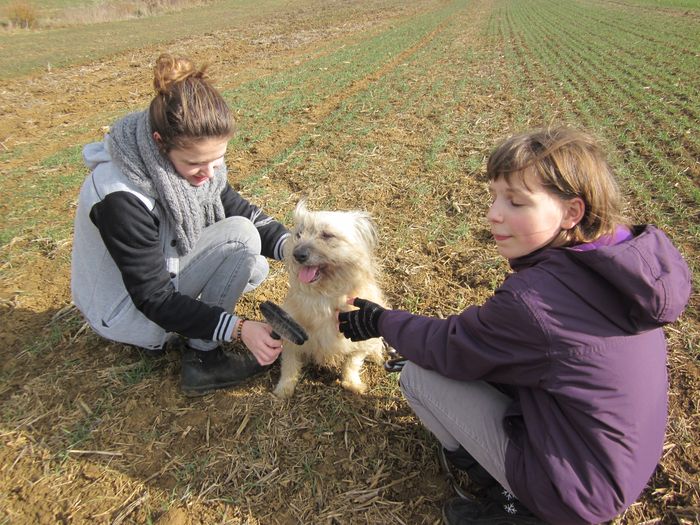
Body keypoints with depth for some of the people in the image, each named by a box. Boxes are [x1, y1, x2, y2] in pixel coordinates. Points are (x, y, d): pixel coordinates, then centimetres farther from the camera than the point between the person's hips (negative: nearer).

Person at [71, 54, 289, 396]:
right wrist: (237, 329, -36)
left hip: (162, 270, 8)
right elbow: (154, 299, -29)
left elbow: (239, 209, -5)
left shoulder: (195, 157, -13)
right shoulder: (121, 198, -34)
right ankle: (202, 361, -11)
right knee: (241, 237, -22)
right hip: (125, 311, -7)